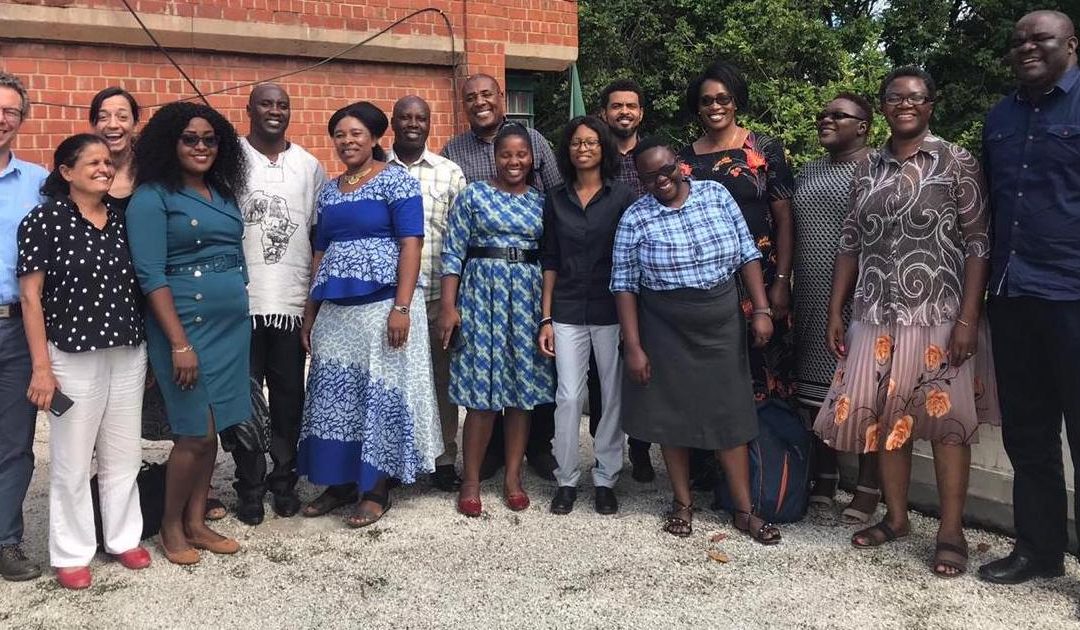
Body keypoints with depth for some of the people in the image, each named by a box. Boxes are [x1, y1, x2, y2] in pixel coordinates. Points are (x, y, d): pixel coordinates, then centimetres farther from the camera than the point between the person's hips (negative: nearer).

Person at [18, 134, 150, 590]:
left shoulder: (122, 220, 7)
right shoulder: (43, 220, -6)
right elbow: (30, 296, -8)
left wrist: (152, 350, 10)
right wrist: (41, 366, -12)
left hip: (129, 355, 4)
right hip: (74, 357, -4)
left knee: (125, 455, 12)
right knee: (72, 461, 5)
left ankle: (124, 538, 28)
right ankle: (71, 553, 19)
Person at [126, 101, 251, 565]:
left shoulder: (224, 193, 13)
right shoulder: (152, 197, -6)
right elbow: (151, 276, -13)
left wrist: (240, 313, 14)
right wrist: (179, 343, -18)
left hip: (233, 325, 6)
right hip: (186, 325, -6)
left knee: (212, 430, 10)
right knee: (195, 433, -2)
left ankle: (196, 522, 22)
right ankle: (170, 527, 18)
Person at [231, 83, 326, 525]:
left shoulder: (309, 166, 11)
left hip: (292, 302, 2)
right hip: (242, 300, -2)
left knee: (289, 397, 9)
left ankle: (284, 479, 21)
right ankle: (250, 486, 14)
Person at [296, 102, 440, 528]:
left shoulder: (396, 181, -4)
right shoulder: (329, 190, 15)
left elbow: (410, 245, -11)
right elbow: (320, 253, 18)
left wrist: (402, 306, -19)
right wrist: (310, 310, 14)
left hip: (382, 304, -6)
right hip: (335, 309, 6)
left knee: (381, 394, -1)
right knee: (335, 396, 9)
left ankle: (377, 490, 11)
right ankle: (341, 482, 22)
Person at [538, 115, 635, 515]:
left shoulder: (622, 198, 2)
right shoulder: (555, 201, 9)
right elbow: (550, 262, 9)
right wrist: (545, 318, 4)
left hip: (612, 312, -1)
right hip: (568, 312, 1)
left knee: (613, 396, 4)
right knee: (569, 396, 0)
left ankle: (605, 478, 17)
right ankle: (566, 480, 13)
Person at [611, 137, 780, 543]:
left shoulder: (715, 194, -1)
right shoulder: (635, 218, -7)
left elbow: (747, 254, 3)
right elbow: (624, 285, -6)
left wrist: (761, 309, -4)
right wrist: (633, 347, -10)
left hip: (722, 325, 2)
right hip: (665, 331, -1)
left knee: (730, 414, 7)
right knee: (673, 413, 9)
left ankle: (744, 510, 17)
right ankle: (683, 502, 26)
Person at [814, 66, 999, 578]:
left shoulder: (956, 163, -1)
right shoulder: (867, 169, 11)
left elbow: (977, 243, -6)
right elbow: (850, 244, 12)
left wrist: (968, 318, -14)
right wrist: (835, 313, 7)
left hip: (939, 316, -4)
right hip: (877, 316, 4)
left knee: (946, 419, -1)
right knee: (884, 417, 8)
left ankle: (951, 532, 10)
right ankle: (895, 517, 24)